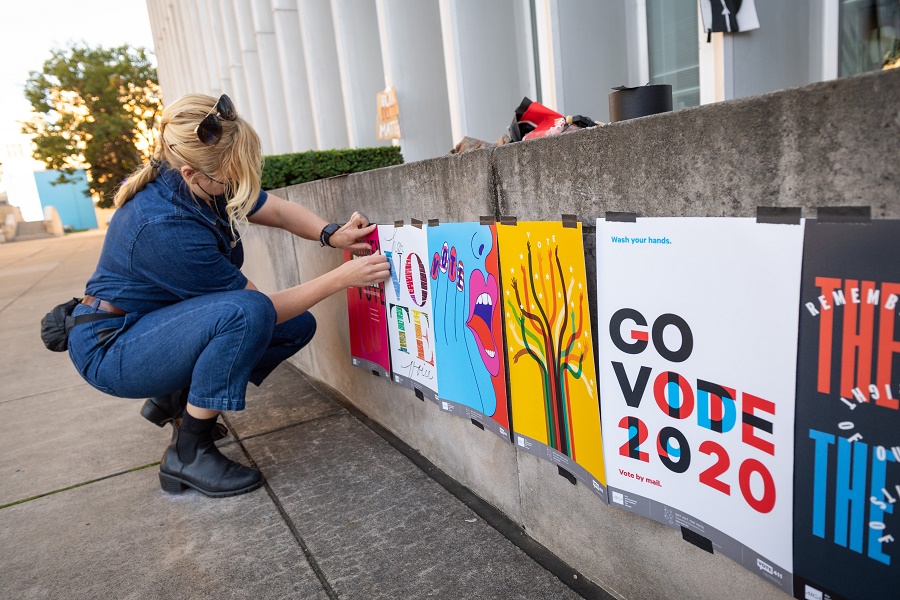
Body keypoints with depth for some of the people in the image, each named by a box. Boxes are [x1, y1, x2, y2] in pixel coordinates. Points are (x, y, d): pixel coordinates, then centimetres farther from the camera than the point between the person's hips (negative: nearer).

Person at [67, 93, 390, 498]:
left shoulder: (204, 183, -10)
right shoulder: (165, 226, -33)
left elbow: (279, 212, 3)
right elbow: (260, 306, -26)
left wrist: (331, 234, -16)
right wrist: (343, 277, -27)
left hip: (159, 323, 9)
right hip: (109, 349, -9)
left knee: (298, 325, -1)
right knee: (246, 313, -35)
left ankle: (175, 397, 13)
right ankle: (189, 455, -16)